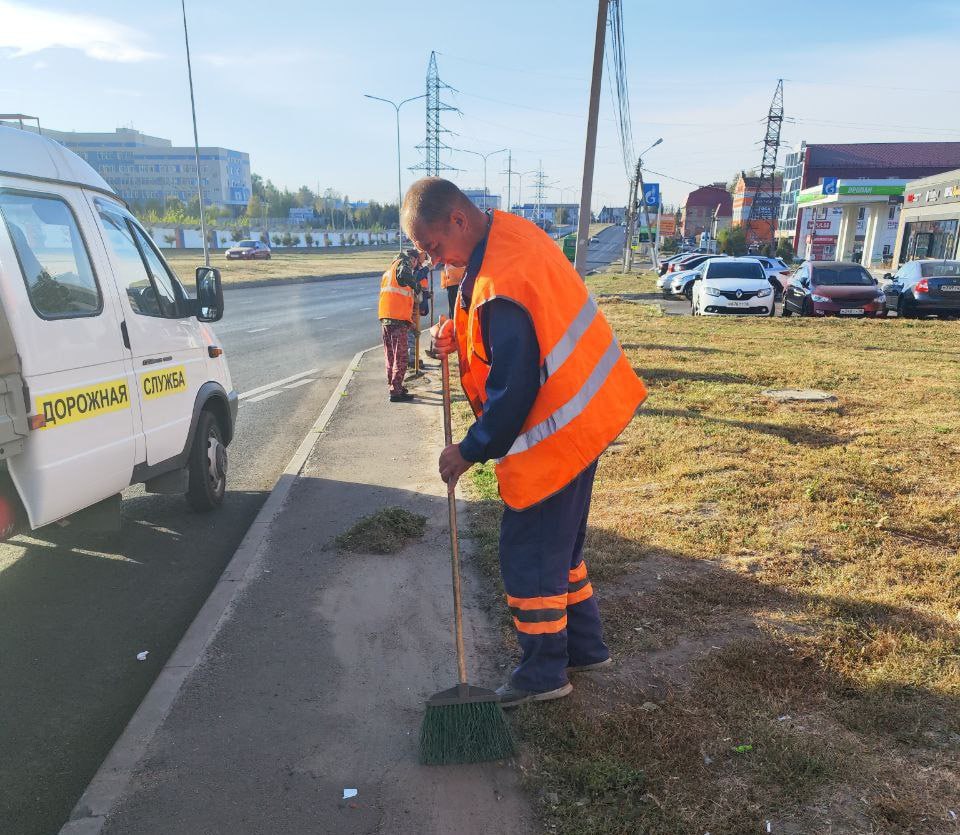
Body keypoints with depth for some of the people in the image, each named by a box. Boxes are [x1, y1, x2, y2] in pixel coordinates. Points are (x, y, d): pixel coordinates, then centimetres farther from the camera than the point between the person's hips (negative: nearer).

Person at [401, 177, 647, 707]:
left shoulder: (499, 286, -28)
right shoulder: (512, 231, 4)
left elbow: (514, 390, -24)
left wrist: (470, 451, -10)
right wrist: (462, 337, 1)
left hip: (555, 431, -10)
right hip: (584, 412, 10)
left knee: (529, 556, 4)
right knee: (561, 544, 21)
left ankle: (543, 675, 23)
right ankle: (584, 648, 37)